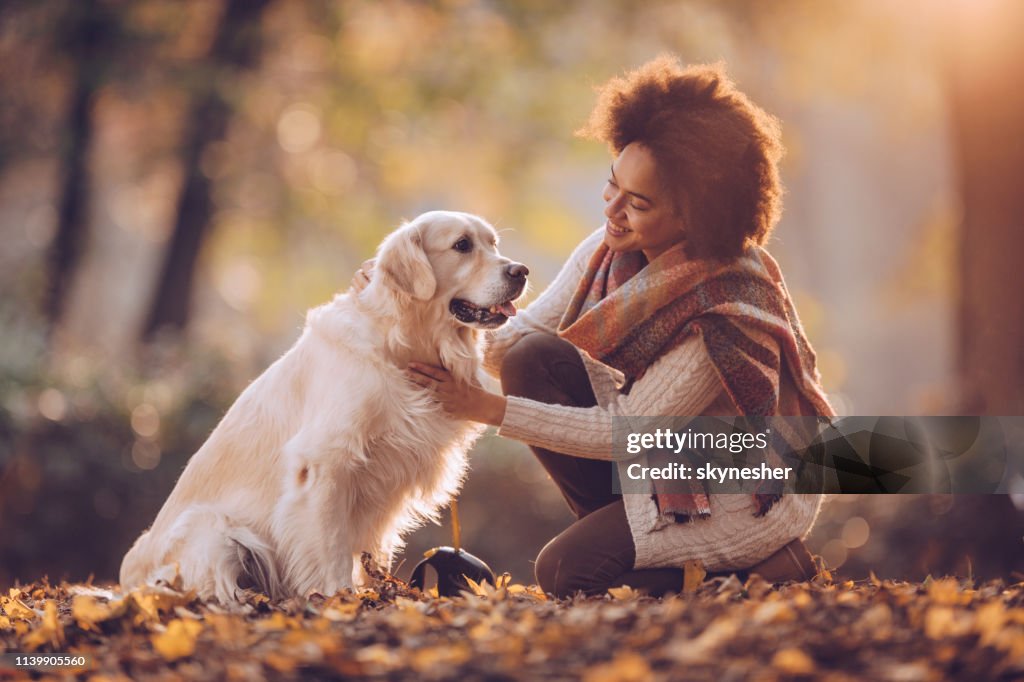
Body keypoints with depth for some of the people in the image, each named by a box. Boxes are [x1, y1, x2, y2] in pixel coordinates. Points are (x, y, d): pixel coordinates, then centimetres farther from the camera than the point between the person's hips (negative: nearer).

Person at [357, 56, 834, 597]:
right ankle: (621, 535, 1)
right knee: (534, 359, -14)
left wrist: (489, 409, -26)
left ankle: (757, 563, -1)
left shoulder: (727, 305, -31)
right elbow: (519, 335, -4)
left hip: (753, 493, -7)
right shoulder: (610, 252, -10)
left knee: (565, 572, -20)